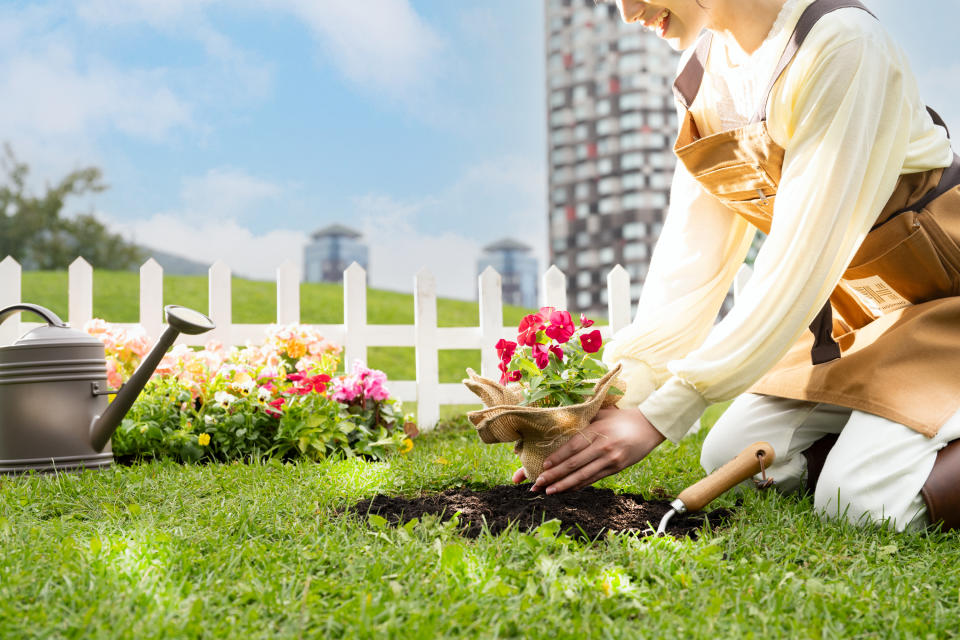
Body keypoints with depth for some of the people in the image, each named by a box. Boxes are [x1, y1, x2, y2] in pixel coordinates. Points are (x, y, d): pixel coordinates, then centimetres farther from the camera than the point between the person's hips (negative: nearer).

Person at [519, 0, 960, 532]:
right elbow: (693, 259, -4)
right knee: (727, 456, 2)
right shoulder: (702, 74, -1)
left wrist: (660, 415, -29)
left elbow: (800, 266, -28)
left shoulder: (841, 44, -25)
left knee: (859, 498, -22)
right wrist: (615, 397, -15)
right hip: (851, 311, 8)